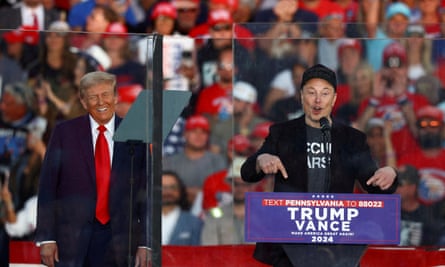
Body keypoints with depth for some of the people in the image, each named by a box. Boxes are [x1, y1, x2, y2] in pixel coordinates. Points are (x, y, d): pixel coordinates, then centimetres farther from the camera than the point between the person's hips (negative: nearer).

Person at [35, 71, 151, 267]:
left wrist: (145, 243, 1)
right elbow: (47, 187, 1)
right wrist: (46, 238, -6)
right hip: (72, 236, -1)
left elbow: (145, 192, 7)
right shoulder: (64, 132, 3)